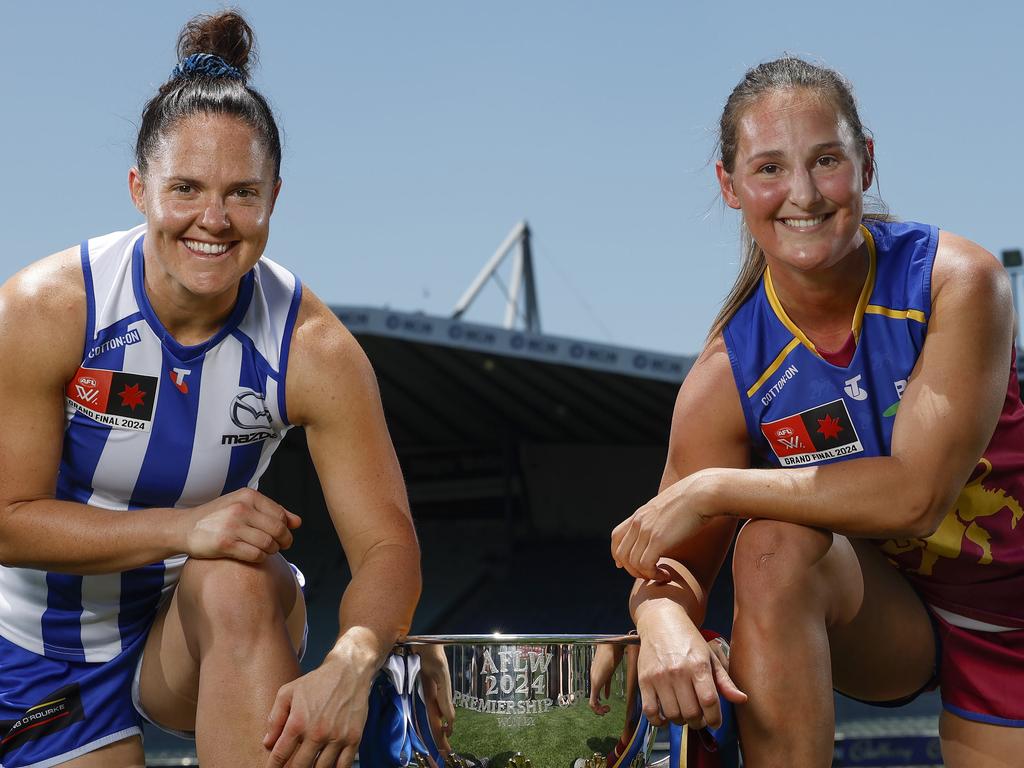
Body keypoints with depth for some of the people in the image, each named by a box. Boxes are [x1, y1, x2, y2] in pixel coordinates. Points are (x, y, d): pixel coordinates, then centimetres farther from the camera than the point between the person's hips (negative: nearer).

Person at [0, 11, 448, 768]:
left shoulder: (313, 348, -18)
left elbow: (388, 545, -20)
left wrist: (351, 663, -42)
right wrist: (183, 529, -33)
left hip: (201, 644, 0)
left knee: (241, 583, -32)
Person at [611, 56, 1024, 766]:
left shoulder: (958, 281, -23)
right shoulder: (727, 379, -17)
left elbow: (916, 495, -29)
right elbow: (675, 567, -15)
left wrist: (711, 489, -28)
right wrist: (665, 620, -41)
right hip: (888, 619, 1)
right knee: (775, 544, -30)